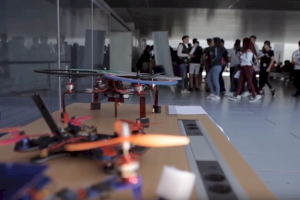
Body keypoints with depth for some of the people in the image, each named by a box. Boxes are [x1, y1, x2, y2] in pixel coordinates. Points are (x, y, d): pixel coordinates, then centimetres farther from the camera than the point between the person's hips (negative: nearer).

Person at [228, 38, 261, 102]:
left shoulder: (249, 51, -11)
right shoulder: (246, 51, 17)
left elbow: (248, 60, -17)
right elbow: (245, 59, 13)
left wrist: (242, 57, -7)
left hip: (248, 67, -9)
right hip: (244, 68, 9)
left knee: (249, 82, -5)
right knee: (240, 82, 7)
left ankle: (255, 96, 3)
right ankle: (235, 96, 8)